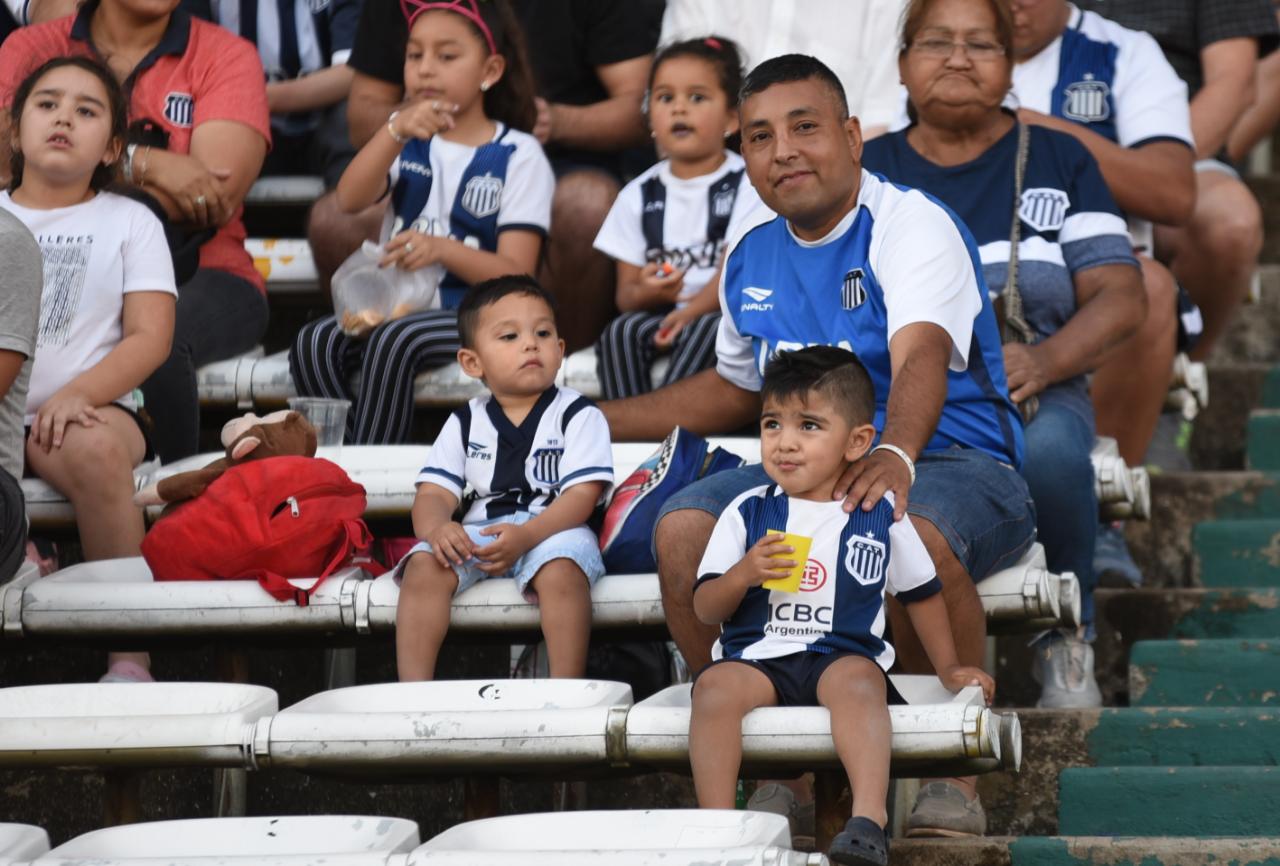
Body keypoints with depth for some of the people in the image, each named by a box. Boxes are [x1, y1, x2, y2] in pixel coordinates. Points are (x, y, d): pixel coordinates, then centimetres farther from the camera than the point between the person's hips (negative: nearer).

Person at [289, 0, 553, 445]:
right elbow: (350, 200, -8)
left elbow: (516, 273, -10)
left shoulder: (518, 156, -1)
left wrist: (444, 250, -29)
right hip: (396, 302, 5)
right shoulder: (406, 136, 13)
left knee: (393, 342, -33)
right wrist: (395, 132, -24)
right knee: (315, 343, -24)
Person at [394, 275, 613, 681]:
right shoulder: (465, 423, 13)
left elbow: (582, 496, -9)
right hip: (479, 529, 3)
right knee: (425, 564, -24)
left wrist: (525, 536, -26)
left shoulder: (578, 416, 2)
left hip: (554, 529, -3)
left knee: (560, 569, -36)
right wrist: (435, 527, -21)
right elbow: (434, 493, 6)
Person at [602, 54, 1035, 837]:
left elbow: (919, 357, -29)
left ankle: (954, 773, -23)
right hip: (805, 469, 6)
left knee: (916, 533, -40)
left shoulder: (911, 226, -9)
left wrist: (894, 457, -50)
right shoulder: (751, 261, 13)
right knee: (683, 528, -19)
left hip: (952, 458, -6)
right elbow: (737, 389, 32)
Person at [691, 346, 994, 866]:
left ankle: (869, 819, -47)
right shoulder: (748, 513, 9)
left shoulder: (879, 516, 10)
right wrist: (742, 574, -12)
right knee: (716, 686, -32)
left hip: (844, 655, -1)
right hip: (755, 657, 1)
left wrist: (948, 669, 21)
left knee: (856, 681, -36)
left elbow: (921, 592, 23)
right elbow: (705, 609, 8)